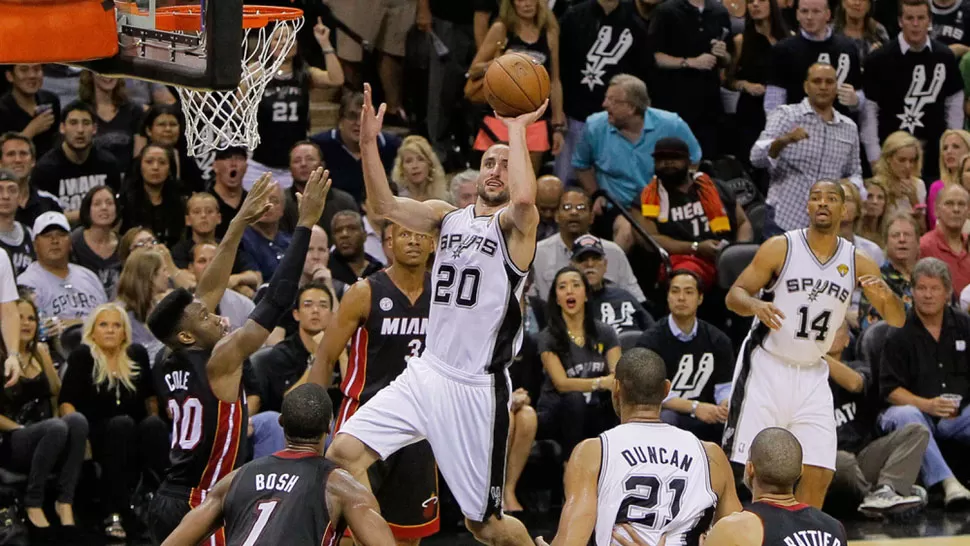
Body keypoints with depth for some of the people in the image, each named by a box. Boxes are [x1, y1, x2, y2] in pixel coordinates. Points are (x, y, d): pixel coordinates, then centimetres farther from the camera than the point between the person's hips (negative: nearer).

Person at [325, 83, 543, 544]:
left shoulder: (515, 224, -7)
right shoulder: (448, 216, 10)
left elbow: (523, 198, -31)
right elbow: (385, 205, -3)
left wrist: (517, 129, -21)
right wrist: (369, 141, -16)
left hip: (478, 386, -6)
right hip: (427, 372, 6)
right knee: (345, 453, -11)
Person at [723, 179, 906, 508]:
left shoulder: (857, 262, 2)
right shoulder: (780, 248, -7)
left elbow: (897, 320, 5)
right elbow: (734, 295, -6)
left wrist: (885, 294, -18)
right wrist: (756, 306, -29)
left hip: (812, 376, 3)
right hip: (766, 367, -3)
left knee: (819, 475, -3)